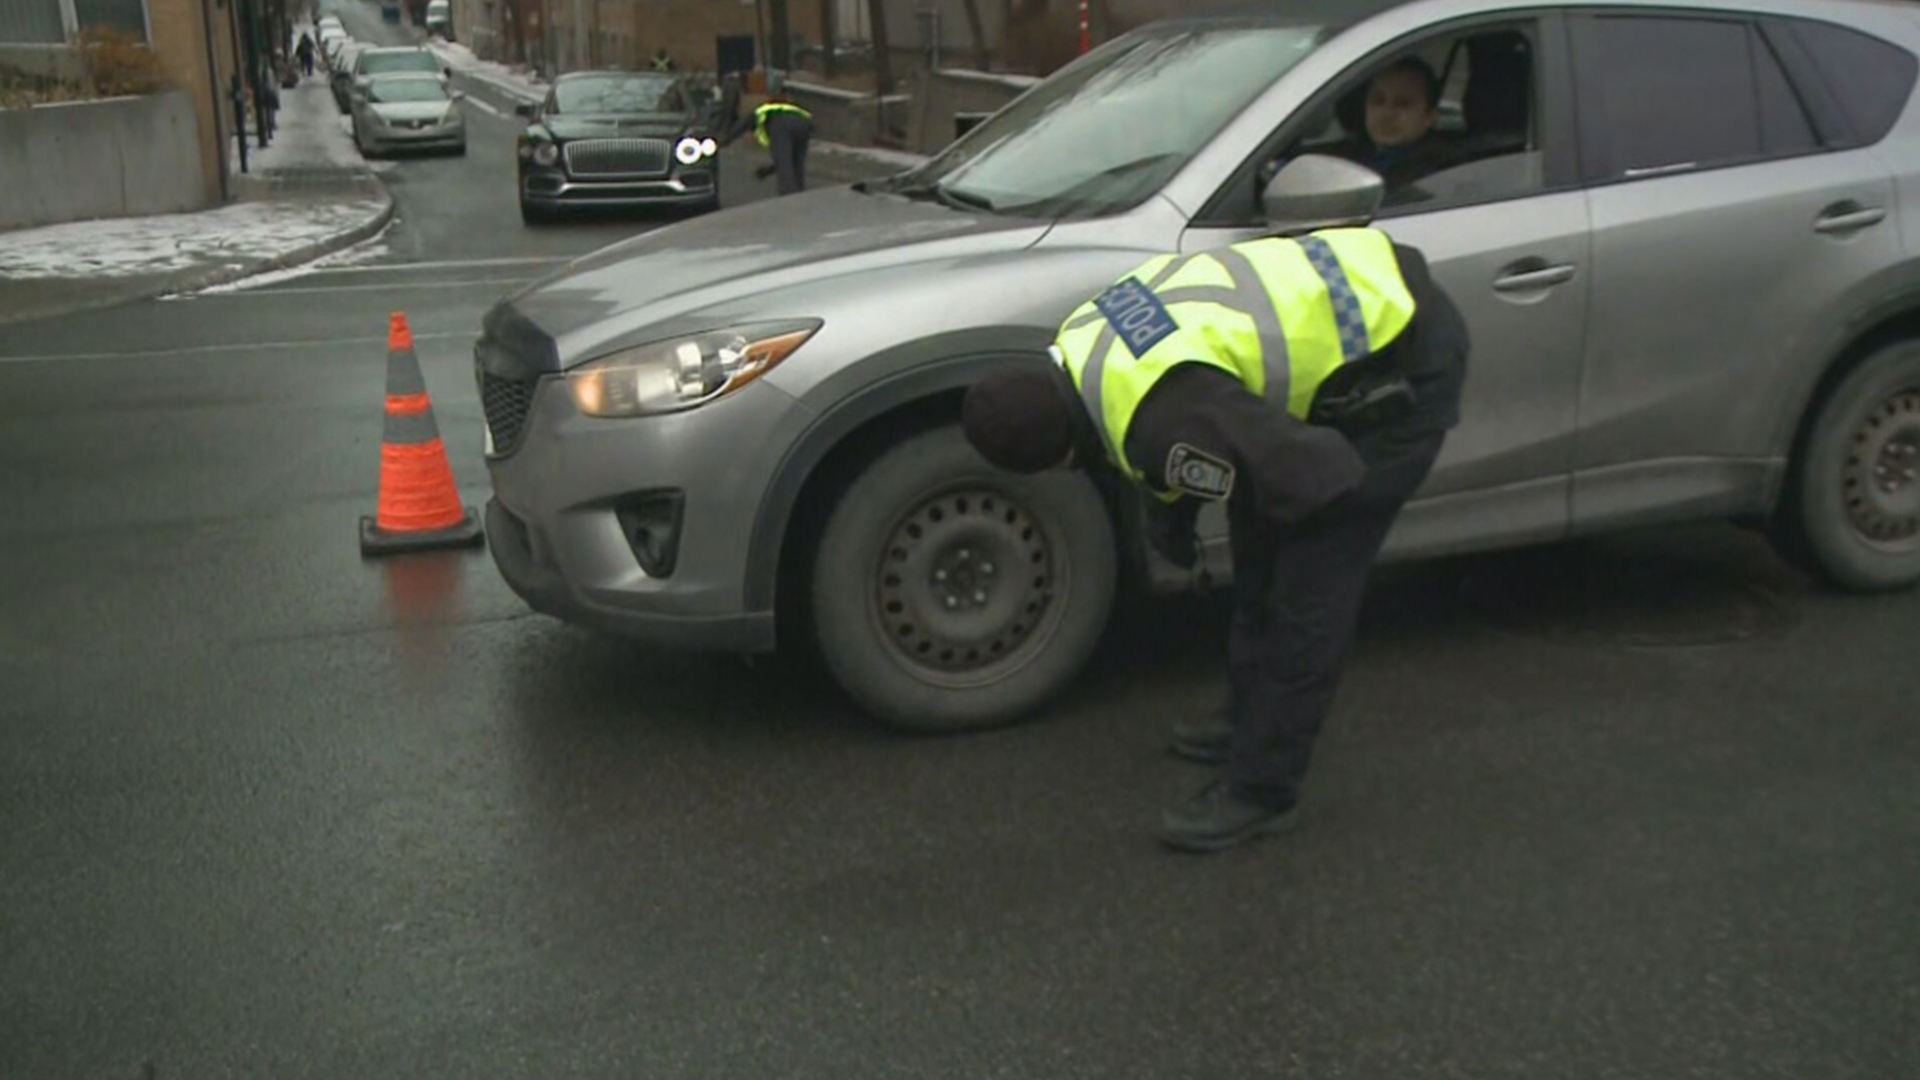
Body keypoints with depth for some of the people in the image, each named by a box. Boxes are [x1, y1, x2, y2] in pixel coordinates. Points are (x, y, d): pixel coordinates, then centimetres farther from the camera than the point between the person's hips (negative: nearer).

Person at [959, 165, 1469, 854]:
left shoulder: (1162, 427, -34)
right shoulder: (1084, 334, -6)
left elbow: (1324, 477, -26)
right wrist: (1170, 508, 7)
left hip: (1408, 363, -10)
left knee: (1309, 584, -7)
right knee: (1260, 548, 18)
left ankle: (1260, 791, 4)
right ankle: (1253, 721, 35)